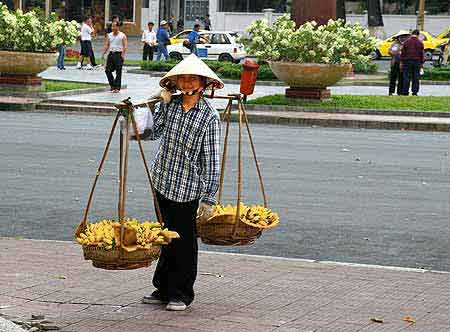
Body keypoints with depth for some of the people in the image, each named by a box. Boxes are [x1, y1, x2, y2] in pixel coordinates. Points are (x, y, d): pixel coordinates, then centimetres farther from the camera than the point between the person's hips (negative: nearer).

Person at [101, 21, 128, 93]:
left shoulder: (122, 36, -2)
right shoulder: (109, 35, 13)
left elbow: (125, 46, -9)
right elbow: (107, 45, 15)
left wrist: (123, 54, -23)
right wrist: (103, 53, 4)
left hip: (118, 54, -5)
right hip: (111, 54, 5)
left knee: (118, 72, -4)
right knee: (108, 70, 1)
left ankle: (117, 87, 1)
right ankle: (112, 85, 16)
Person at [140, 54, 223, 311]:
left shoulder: (209, 116, -10)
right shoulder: (169, 106, 3)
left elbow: (212, 160, -10)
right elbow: (152, 132, 12)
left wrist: (209, 198, -12)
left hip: (187, 188, -5)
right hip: (163, 182, 5)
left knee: (184, 241, 4)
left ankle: (181, 294, 15)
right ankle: (164, 289, 26)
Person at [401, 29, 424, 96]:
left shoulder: (406, 42, -1)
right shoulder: (420, 43, 1)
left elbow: (403, 52, -1)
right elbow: (422, 54, 3)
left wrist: (402, 61, 4)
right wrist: (422, 63, 9)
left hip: (407, 61, -1)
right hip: (417, 62, 1)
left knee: (407, 77, 1)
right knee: (416, 77, 4)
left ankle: (405, 91, -2)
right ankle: (415, 91, 2)